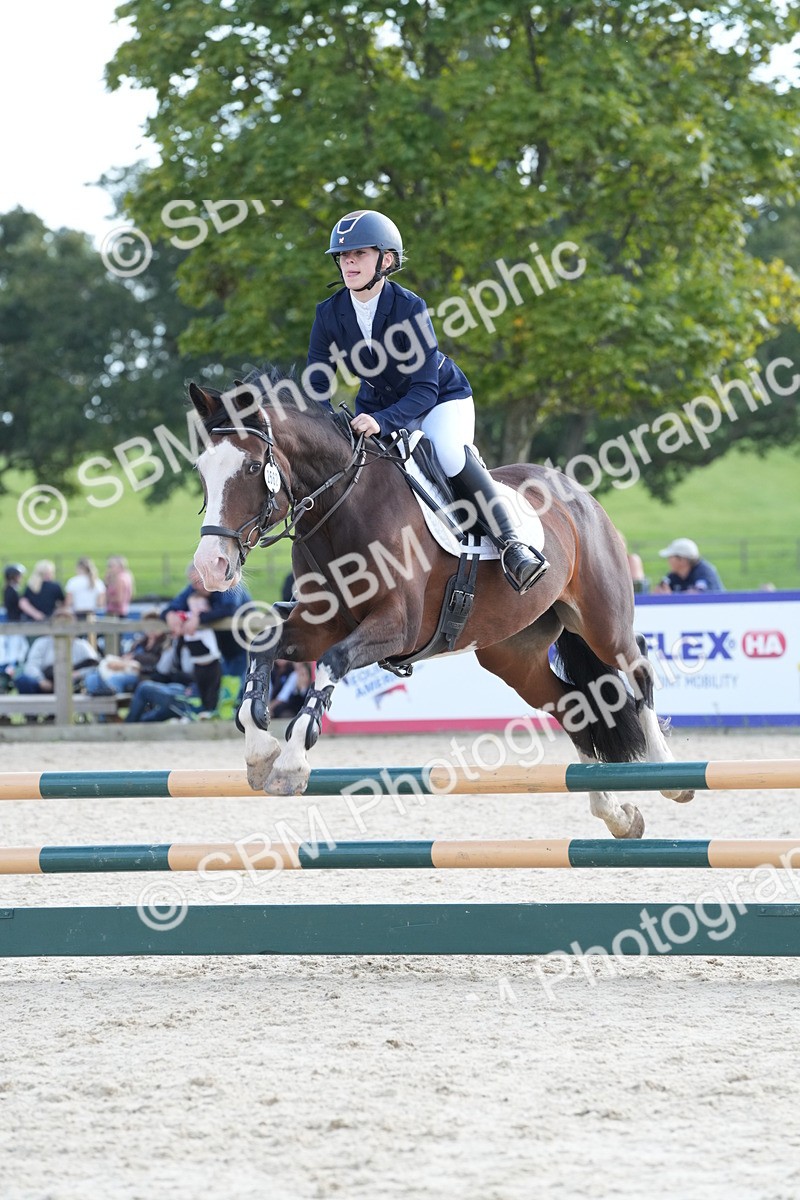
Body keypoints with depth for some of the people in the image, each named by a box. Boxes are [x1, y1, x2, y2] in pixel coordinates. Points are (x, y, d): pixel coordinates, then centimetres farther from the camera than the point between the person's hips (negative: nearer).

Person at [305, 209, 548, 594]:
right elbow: (317, 383, -8)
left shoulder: (409, 308, -26)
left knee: (450, 452, -33)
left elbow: (424, 391, -29)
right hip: (377, 405, 5)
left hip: (441, 400, -5)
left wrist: (382, 421, -46)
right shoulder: (330, 314, -14)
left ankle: (510, 544, -31)